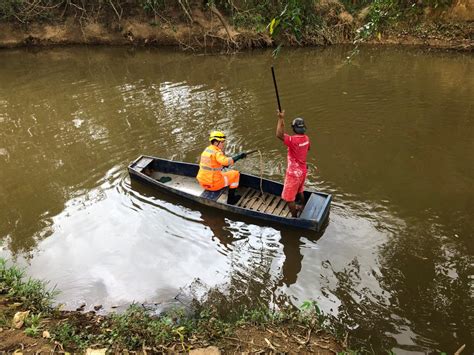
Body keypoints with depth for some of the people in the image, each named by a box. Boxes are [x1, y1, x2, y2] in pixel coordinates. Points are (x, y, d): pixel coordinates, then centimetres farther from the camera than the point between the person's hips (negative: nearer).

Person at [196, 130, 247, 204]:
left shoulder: (206, 150, 9)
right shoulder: (216, 153, -19)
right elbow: (226, 161, -37)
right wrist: (239, 156, -30)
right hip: (213, 184, -9)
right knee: (235, 174, 8)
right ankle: (230, 199, 14)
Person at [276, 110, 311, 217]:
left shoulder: (293, 140, -29)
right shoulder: (306, 138, -3)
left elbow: (279, 135, -42)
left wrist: (281, 119, -39)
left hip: (294, 173, -8)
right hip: (303, 171, 9)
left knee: (289, 198, 4)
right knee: (299, 191, 31)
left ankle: (294, 217, 13)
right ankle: (302, 208, 51)